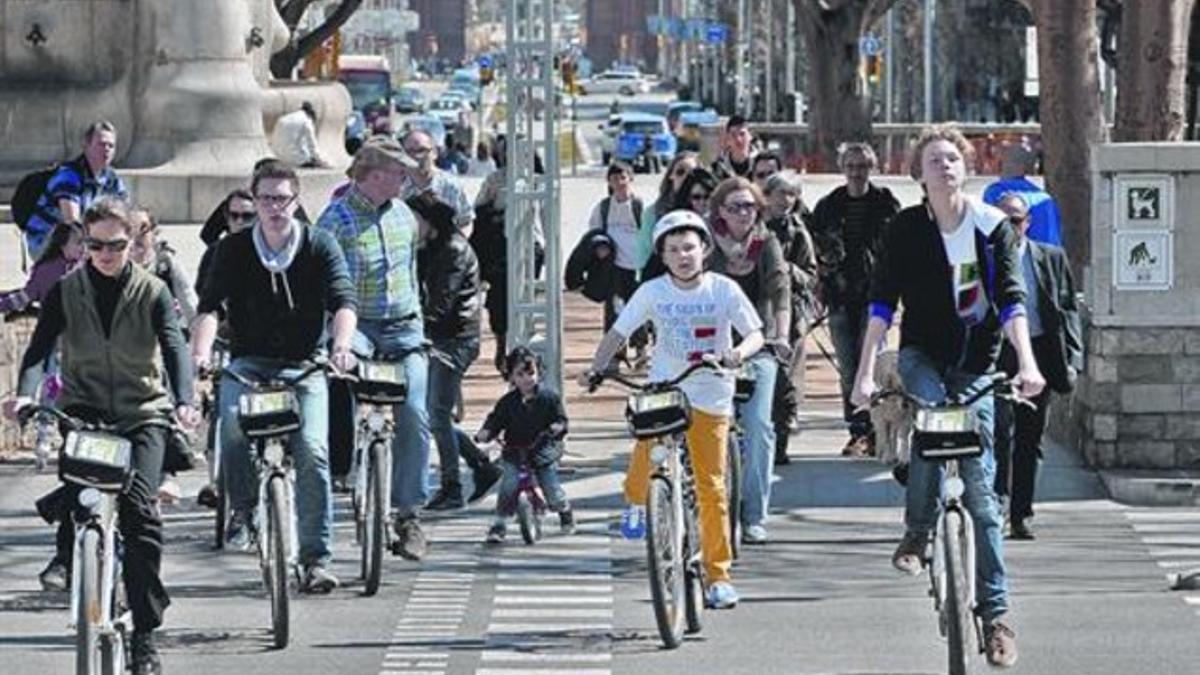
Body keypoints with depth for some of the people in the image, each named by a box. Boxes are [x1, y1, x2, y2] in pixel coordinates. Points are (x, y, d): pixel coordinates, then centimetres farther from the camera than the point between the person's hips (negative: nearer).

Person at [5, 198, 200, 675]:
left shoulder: (152, 292, 1)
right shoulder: (67, 291, 4)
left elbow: (175, 348, -12)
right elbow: (40, 347, -6)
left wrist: (184, 401, -31)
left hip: (142, 412, -1)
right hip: (84, 406, 1)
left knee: (139, 509, -15)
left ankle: (145, 632, -9)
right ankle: (68, 550, 1)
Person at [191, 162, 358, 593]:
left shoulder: (319, 246, -1)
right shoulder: (233, 250, 2)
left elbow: (344, 300, -13)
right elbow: (210, 305, -9)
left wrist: (341, 346, -33)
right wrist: (201, 353, -29)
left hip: (304, 366, 0)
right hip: (248, 363, 1)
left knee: (312, 453, -18)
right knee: (234, 428, -31)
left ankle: (316, 558, -11)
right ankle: (242, 508, -6)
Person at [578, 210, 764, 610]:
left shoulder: (723, 290, -5)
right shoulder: (652, 292, -3)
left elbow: (755, 334, -5)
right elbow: (618, 333, 1)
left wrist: (738, 352, -27)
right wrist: (595, 369, -15)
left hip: (709, 400, -1)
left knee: (711, 487, -3)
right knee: (638, 488, -9)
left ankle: (718, 574, 8)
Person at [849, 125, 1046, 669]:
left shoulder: (992, 226, -4)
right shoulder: (907, 228, -4)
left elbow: (1011, 299, -10)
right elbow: (883, 301, -7)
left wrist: (1027, 363, -25)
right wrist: (865, 372, -16)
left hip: (975, 366, 0)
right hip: (922, 354, 0)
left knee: (980, 486, -2)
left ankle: (994, 610, 0)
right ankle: (917, 532, -12)